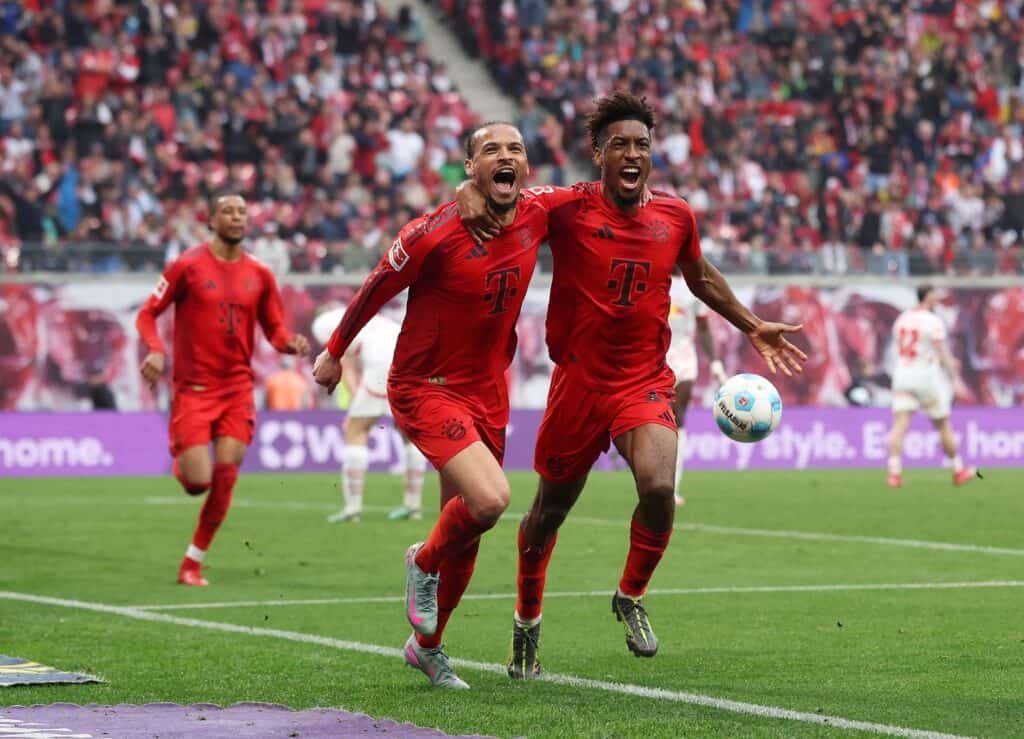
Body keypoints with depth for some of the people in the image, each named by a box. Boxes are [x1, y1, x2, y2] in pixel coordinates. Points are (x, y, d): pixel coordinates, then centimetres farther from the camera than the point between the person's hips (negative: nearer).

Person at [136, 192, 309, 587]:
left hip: (237, 387, 3)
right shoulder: (188, 265, -4)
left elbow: (275, 329, 14)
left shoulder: (259, 274, 7)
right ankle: (181, 462, 28)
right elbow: (147, 314, 0)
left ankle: (194, 562, 8)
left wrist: (291, 343, -9)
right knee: (198, 482, -11)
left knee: (225, 475, -6)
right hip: (193, 388, -3)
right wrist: (155, 350, -19)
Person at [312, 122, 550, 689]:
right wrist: (333, 352, 7)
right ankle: (425, 563, 7)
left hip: (487, 389, 6)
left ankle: (427, 646, 32)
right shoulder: (435, 233, -20)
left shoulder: (536, 217, -4)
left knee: (466, 534, 12)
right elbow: (376, 288, -5)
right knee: (489, 499, -25)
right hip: (424, 387, -6)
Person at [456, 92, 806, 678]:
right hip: (578, 381, -1)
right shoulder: (567, 209, -9)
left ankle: (632, 597, 3)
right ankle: (527, 622, 35)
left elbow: (701, 278, 21)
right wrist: (471, 193, -25)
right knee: (551, 508, 11)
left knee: (659, 487, -24)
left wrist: (753, 327, 22)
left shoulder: (676, 216, 1)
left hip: (646, 382, 1)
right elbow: (501, 191, -2)